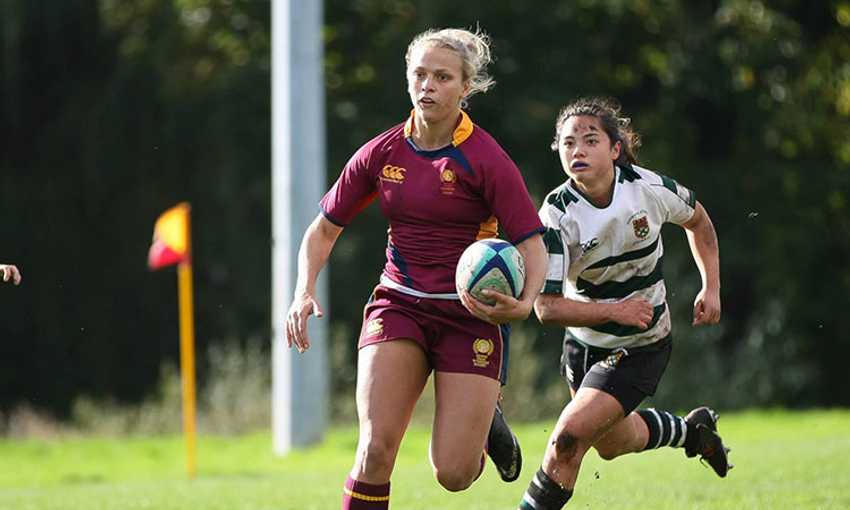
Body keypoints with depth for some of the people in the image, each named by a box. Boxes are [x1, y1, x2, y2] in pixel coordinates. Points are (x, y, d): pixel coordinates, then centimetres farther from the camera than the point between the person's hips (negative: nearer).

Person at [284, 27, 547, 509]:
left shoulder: (485, 159, -12)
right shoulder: (381, 153, 1)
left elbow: (532, 244, -12)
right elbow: (325, 228, 11)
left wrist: (524, 303, -32)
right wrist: (305, 292, -6)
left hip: (472, 312, -3)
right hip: (400, 304, 3)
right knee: (376, 447, -18)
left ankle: (486, 422, 31)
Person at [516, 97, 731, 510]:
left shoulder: (650, 189, -19)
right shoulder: (557, 215, -23)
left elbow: (696, 219, 6)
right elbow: (547, 307, -24)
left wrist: (711, 287, 0)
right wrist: (616, 311, -32)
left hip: (641, 348, -3)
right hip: (584, 342, 3)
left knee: (569, 435, -18)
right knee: (611, 444, 24)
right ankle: (691, 429, 52)